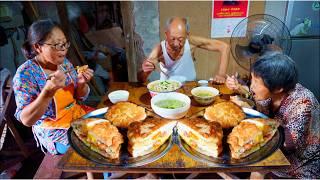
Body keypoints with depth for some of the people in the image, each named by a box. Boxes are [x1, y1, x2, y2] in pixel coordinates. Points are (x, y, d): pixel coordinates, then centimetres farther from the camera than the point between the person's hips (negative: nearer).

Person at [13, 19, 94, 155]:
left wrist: (82, 83, -17)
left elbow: (80, 97, 6)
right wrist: (49, 90, -37)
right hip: (55, 132, -6)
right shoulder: (26, 73, -19)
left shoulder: (64, 63, -2)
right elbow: (26, 119, -22)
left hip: (77, 115, 6)